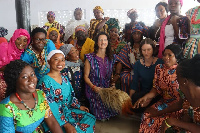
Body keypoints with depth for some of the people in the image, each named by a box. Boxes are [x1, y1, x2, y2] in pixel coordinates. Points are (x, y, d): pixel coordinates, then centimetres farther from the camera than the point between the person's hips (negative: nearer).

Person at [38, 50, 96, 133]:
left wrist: (79, 106, 8)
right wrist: (66, 125, -25)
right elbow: (50, 108, -22)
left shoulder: (64, 78, 8)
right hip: (54, 118, -8)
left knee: (90, 119, 0)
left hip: (67, 110, 8)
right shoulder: (45, 81, -19)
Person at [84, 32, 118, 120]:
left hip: (107, 89, 4)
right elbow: (86, 76, -2)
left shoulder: (111, 57, 10)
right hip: (94, 90, -3)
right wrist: (94, 87, -18)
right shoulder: (90, 58, -3)